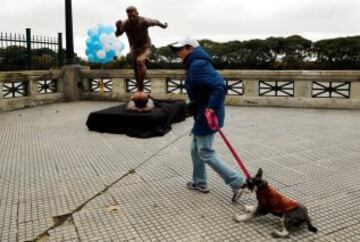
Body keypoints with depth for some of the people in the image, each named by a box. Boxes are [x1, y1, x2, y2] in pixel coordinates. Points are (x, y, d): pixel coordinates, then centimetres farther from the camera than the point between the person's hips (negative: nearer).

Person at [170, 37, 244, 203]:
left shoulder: (198, 65, -20)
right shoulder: (194, 64, 13)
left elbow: (220, 86, -31)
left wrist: (212, 108, -31)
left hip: (207, 115, -10)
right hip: (202, 114, 10)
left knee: (206, 153, -3)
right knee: (196, 149, 19)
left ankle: (237, 182, 3)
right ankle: (200, 183, 33)